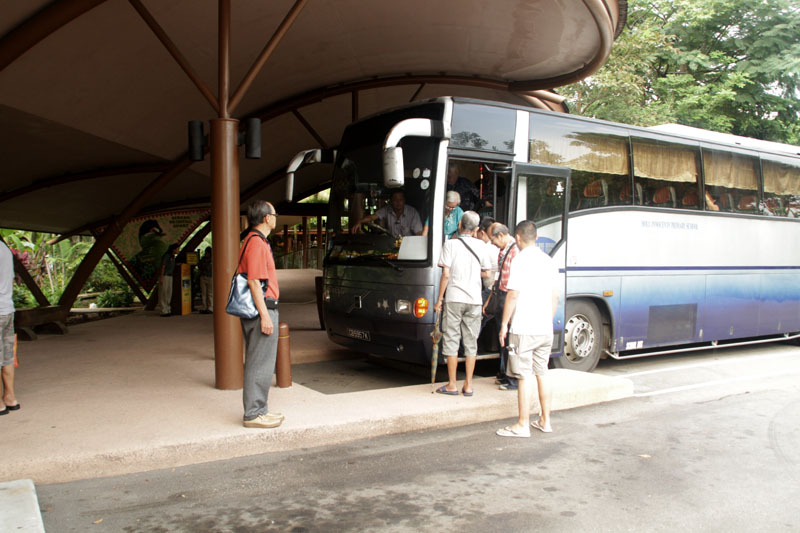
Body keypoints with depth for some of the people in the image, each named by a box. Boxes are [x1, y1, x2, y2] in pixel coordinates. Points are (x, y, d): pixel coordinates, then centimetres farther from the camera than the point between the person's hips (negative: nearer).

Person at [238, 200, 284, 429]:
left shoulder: (254, 241, 18)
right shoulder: (257, 243, -15)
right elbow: (254, 282, -21)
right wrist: (265, 316, -22)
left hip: (261, 309, 11)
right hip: (262, 309, -11)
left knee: (257, 363, 15)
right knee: (260, 364, -5)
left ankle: (258, 409, 24)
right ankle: (254, 414, 1)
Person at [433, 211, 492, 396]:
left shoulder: (450, 244, -5)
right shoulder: (480, 245, 5)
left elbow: (446, 274, -10)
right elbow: (486, 272, 12)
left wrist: (439, 299, -3)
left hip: (454, 298, -3)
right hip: (474, 299, 3)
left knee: (451, 341, 4)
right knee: (471, 342, 9)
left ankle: (452, 385, 7)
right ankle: (468, 385, 11)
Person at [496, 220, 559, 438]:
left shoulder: (521, 260, -10)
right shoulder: (549, 261, 12)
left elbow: (513, 295, -13)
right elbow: (555, 297, 15)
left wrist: (504, 324, -7)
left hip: (524, 328, -7)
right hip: (545, 328, 7)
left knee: (525, 376, -3)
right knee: (542, 373, 16)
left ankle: (523, 425, 2)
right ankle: (545, 420, 24)